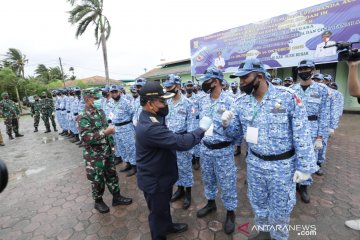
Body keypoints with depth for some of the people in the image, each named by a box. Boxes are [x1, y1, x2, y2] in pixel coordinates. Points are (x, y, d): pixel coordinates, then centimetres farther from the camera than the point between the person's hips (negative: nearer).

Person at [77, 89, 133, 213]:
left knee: (112, 174, 17)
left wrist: (111, 142, 12)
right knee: (97, 179, 11)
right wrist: (105, 132, -27)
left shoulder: (100, 112, 4)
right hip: (95, 155, -6)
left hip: (108, 151, 7)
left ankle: (116, 197, 34)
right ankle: (98, 201, 34)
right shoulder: (83, 118, -17)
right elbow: (86, 138, -25)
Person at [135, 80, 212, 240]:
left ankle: (168, 226, 57)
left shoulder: (149, 118, -3)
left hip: (161, 175, 9)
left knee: (165, 205, 31)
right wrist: (202, 129, -22)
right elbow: (181, 142, -36)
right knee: (158, 211, 18)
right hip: (154, 180, -9)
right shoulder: (149, 128, -37)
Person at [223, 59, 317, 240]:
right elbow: (236, 132, 3)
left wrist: (305, 166, -11)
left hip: (282, 165, -3)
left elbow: (302, 134, -11)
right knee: (258, 202, 21)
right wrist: (227, 123, -18)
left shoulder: (288, 97, -15)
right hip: (254, 163, 4)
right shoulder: (241, 102, -3)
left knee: (280, 207, 16)